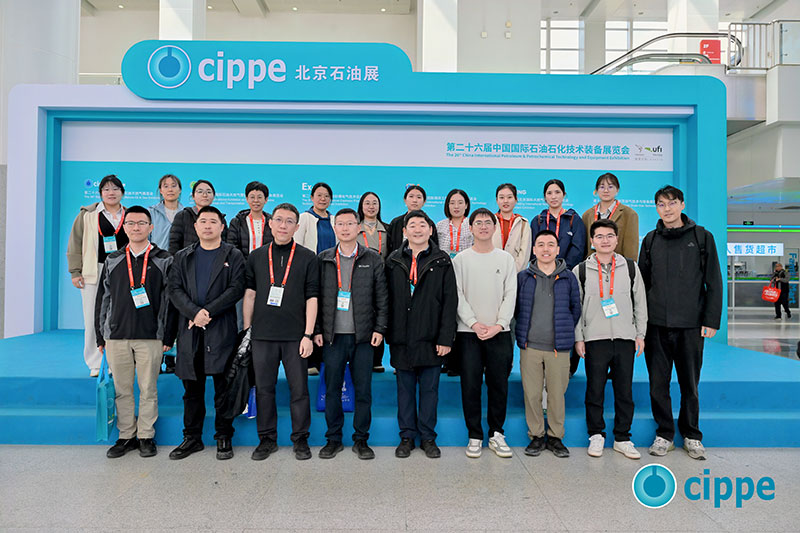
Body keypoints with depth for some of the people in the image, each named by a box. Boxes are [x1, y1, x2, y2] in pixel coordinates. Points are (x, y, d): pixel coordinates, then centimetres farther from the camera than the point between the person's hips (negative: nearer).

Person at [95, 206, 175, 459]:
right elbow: (102, 299, 13)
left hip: (150, 337, -3)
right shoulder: (112, 261, 11)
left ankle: (146, 436, 17)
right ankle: (126, 436, 22)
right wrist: (100, 336, 9)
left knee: (148, 389, 4)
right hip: (116, 337, 3)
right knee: (122, 390, 9)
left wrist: (169, 336, -5)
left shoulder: (163, 260, 3)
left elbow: (170, 299, 0)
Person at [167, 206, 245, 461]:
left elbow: (236, 288, -7)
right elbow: (174, 289, 4)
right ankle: (192, 438, 22)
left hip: (222, 330, -3)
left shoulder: (233, 256, 5)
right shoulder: (183, 257, 14)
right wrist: (194, 312, -12)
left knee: (223, 387, 3)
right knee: (192, 388, 10)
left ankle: (224, 438, 15)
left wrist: (208, 312, -15)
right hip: (190, 331, 3)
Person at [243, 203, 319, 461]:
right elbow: (249, 294, 11)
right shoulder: (256, 257, 10)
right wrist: (246, 329, 6)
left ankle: (300, 439, 19)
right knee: (264, 389, 9)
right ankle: (267, 438, 23)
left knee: (299, 389, 4)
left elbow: (312, 297, -2)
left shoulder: (307, 258, 2)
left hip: (295, 335, -2)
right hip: (262, 335, 2)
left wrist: (308, 334, -8)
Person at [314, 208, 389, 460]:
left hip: (363, 336, -1)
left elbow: (382, 297, 4)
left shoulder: (372, 259, 5)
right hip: (332, 335, 1)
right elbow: (316, 297, 8)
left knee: (363, 390, 5)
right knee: (332, 389, 7)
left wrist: (380, 328, -3)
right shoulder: (324, 259, 7)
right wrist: (317, 330, 2)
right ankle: (333, 439, 22)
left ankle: (361, 440, 19)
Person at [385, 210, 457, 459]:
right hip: (402, 338, 2)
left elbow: (450, 301, -2)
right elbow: (387, 300, 7)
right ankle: (407, 436, 23)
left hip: (431, 338, -1)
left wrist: (445, 338, -9)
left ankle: (428, 437, 22)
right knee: (405, 389, 11)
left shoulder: (442, 261, 2)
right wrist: (389, 333, 0)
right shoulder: (394, 261, 7)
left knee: (430, 389, 8)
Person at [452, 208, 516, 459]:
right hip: (469, 332, -1)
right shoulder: (461, 259, 5)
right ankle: (475, 436, 13)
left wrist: (499, 324, -9)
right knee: (470, 384, 1)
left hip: (499, 332, 1)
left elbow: (510, 295, 3)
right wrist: (474, 323, -12)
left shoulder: (506, 259, 8)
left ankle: (496, 434, 19)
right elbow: (457, 295, -1)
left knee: (499, 384, 4)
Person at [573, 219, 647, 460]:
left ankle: (622, 438, 20)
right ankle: (596, 436, 19)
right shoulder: (581, 270, 3)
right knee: (595, 390, 4)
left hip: (625, 339, 2)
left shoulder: (630, 267, 8)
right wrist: (578, 337, -1)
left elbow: (640, 303, 11)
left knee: (625, 391, 7)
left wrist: (640, 334, 6)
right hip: (595, 340, -1)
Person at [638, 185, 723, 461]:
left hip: (691, 324, -1)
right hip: (656, 324, 2)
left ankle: (692, 435, 25)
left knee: (690, 383, 8)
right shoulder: (651, 240, 8)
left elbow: (713, 282, 3)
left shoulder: (702, 237, 3)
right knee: (658, 382, 6)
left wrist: (711, 320, -4)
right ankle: (664, 434, 21)